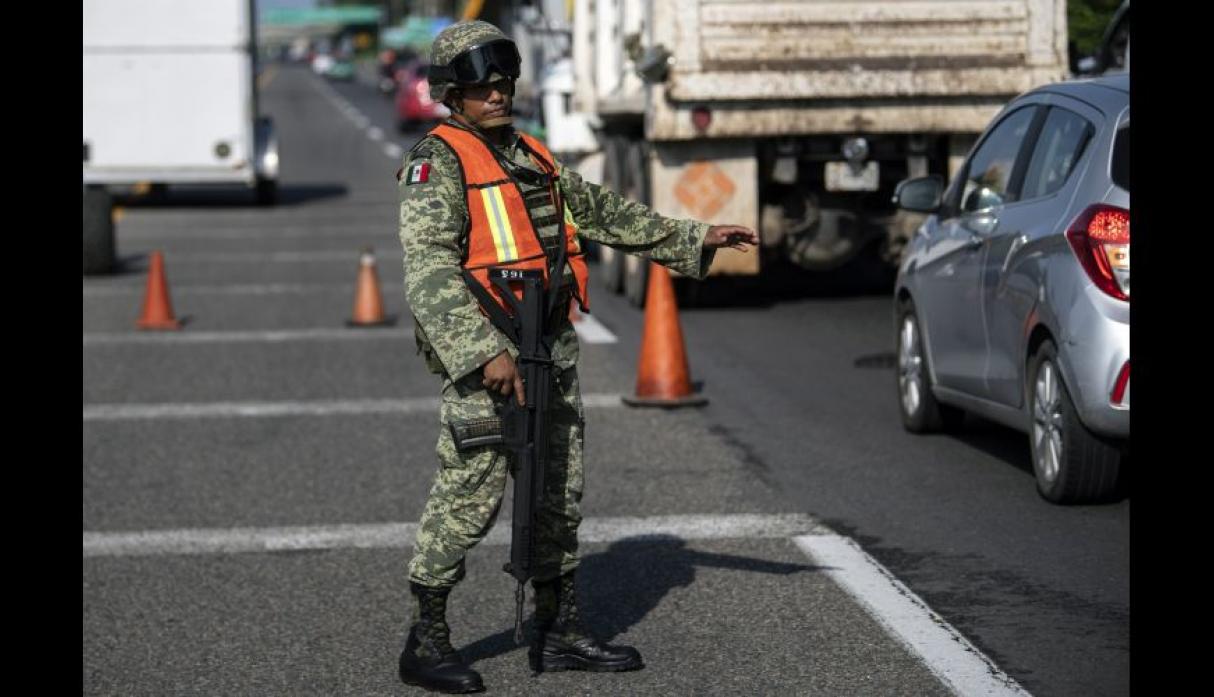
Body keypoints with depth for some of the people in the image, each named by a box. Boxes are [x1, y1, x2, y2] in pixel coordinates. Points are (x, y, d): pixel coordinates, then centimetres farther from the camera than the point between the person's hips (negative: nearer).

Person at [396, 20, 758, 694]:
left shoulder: (531, 157, 19)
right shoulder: (437, 163, -7)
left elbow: (605, 212, 28)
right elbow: (430, 269, -18)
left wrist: (694, 238, 25)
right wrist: (484, 353, -27)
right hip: (484, 349, -8)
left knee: (559, 497, 12)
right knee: (468, 497, -8)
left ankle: (559, 632, 22)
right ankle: (426, 641, 1)